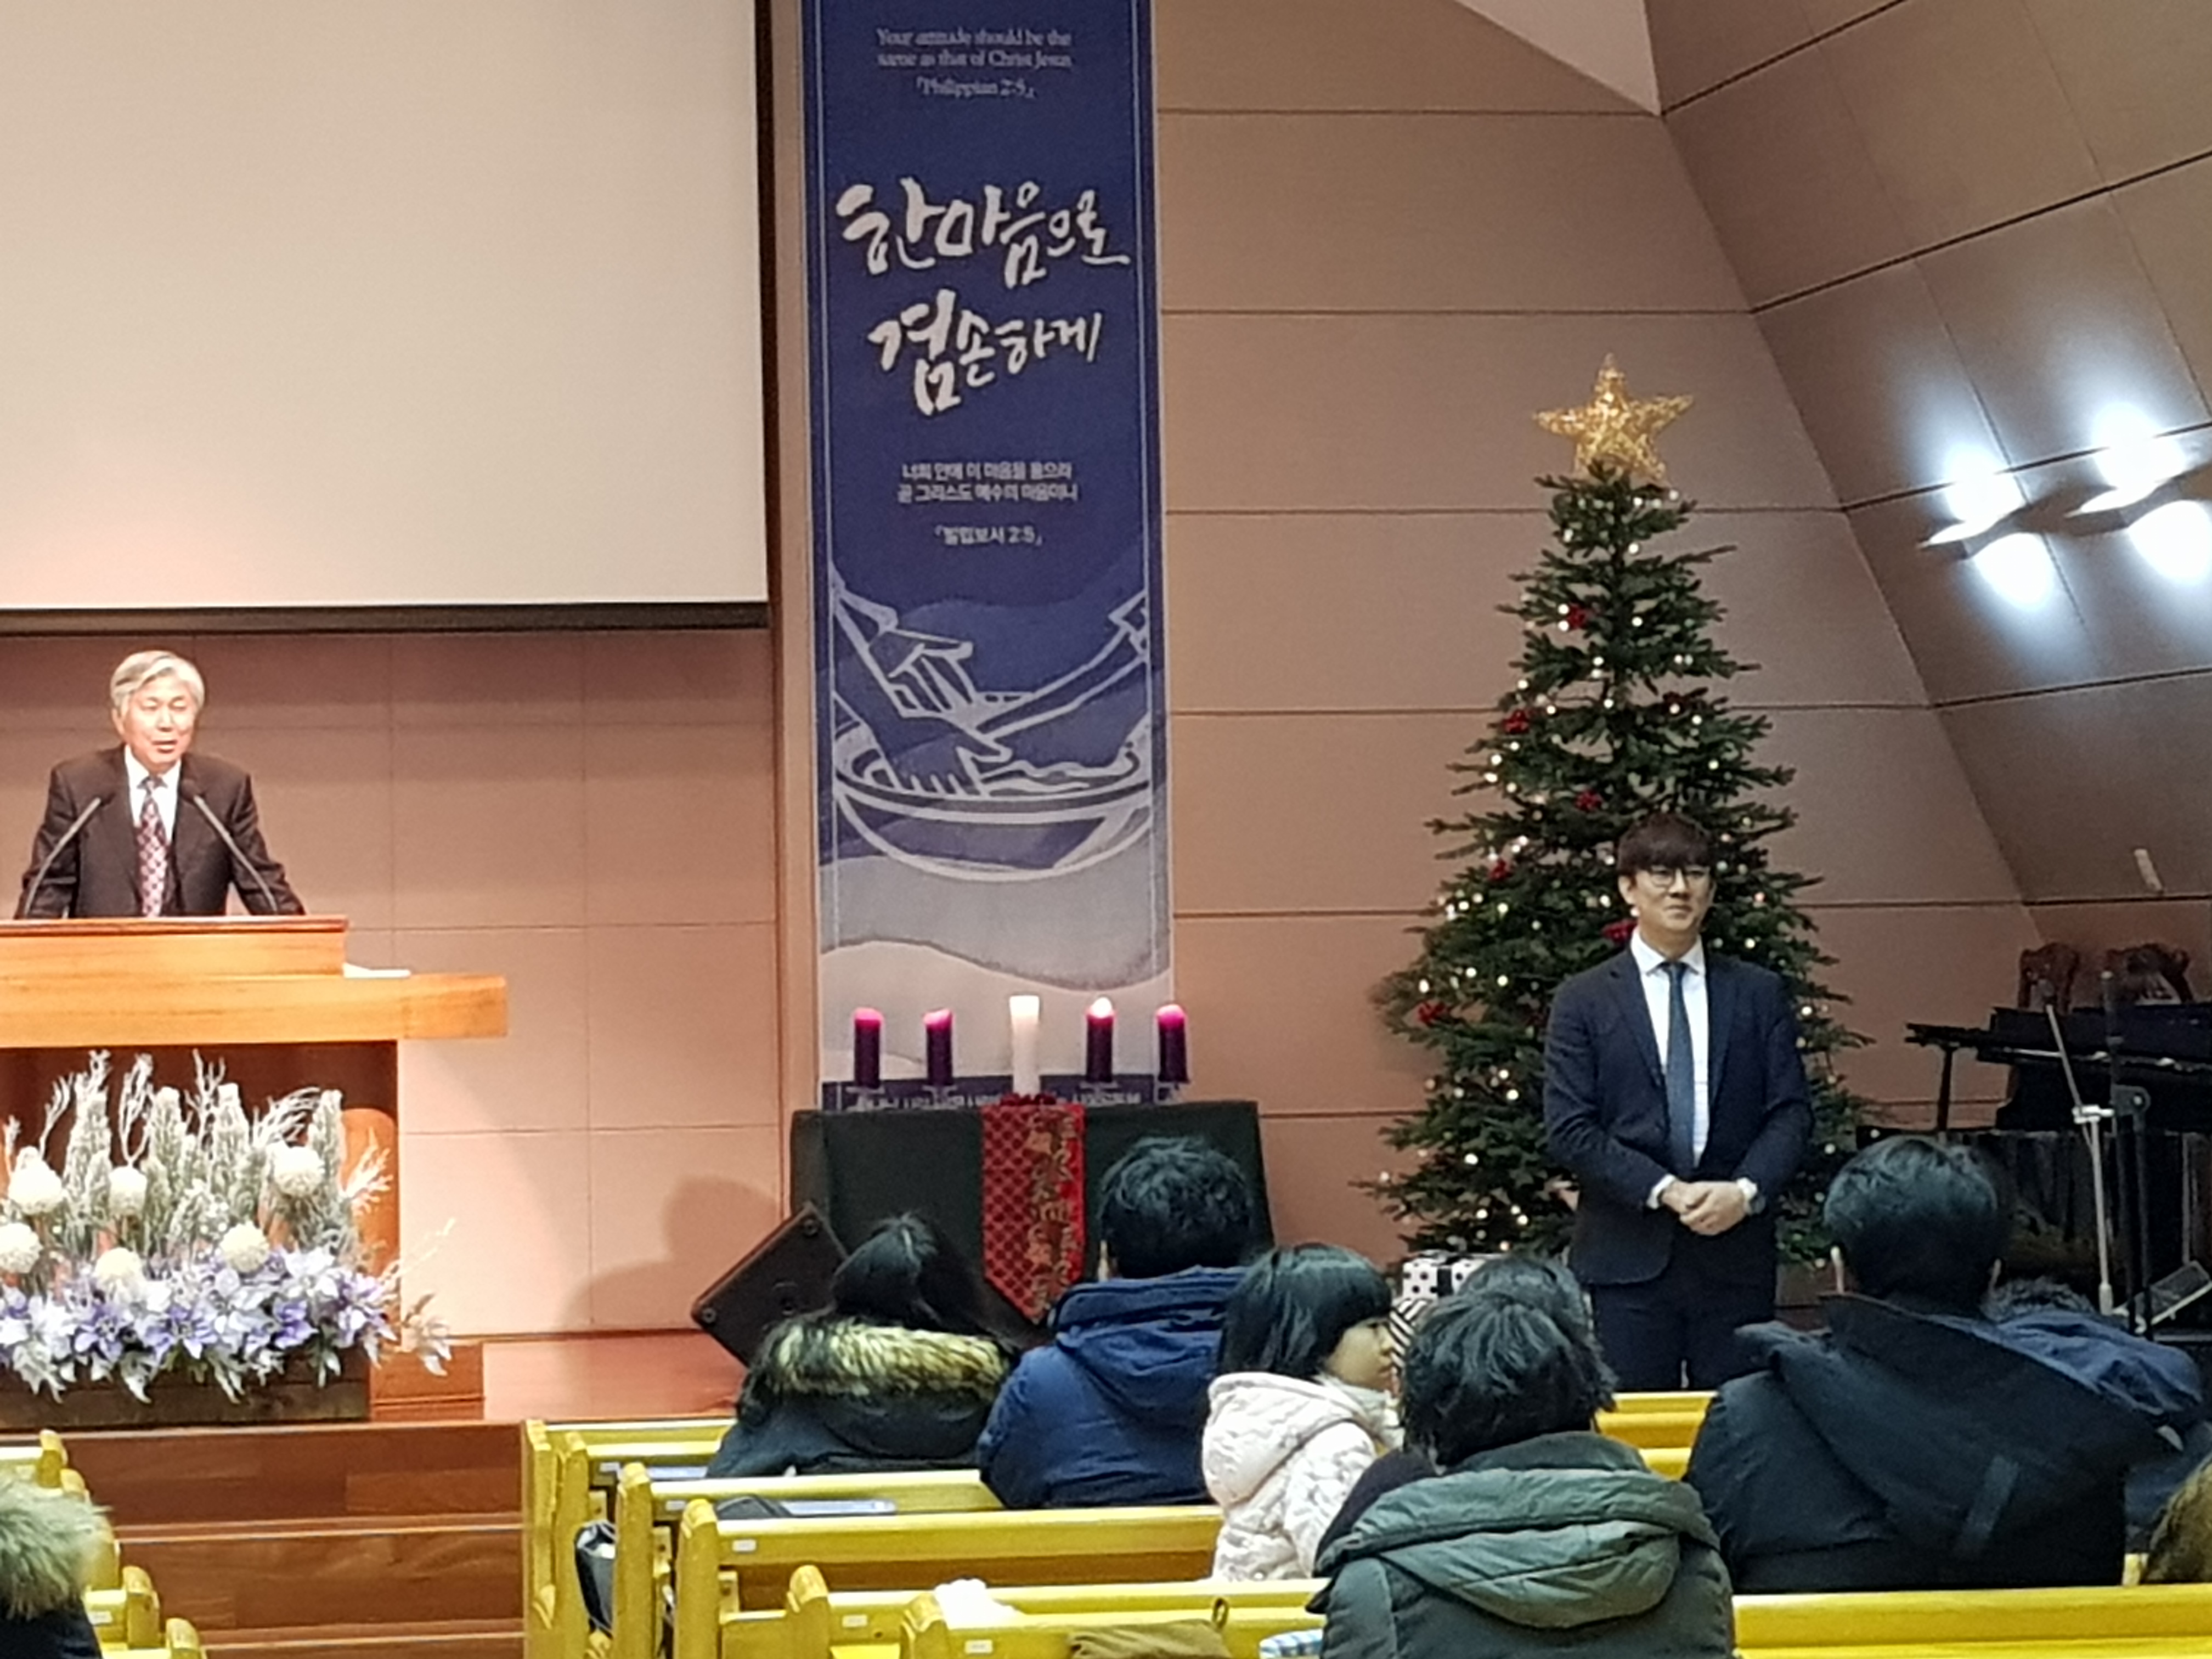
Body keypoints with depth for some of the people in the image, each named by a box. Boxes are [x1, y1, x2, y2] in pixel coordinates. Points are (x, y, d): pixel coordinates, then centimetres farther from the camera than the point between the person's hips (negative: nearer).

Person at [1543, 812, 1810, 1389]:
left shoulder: (1760, 994, 10)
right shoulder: (1583, 1002, 5)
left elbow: (1792, 1112, 5)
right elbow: (1569, 1128, -2)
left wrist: (1746, 1191, -13)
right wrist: (1663, 1191, -13)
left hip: (1737, 1252, 1)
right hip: (1628, 1254, -1)